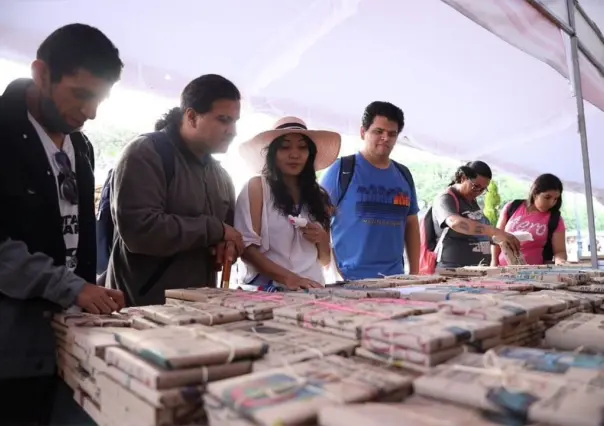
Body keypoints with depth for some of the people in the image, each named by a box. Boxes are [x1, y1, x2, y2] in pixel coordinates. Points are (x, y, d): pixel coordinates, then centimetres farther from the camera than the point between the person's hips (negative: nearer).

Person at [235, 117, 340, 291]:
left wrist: (322, 239, -4)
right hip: (267, 289, -2)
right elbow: (246, 246, -8)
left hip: (311, 290, 2)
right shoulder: (257, 187, 1)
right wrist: (288, 277, -18)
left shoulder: (319, 196, 11)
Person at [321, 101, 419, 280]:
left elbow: (412, 225, 14)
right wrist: (334, 274, -13)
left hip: (395, 278, 5)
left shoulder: (404, 175, 9)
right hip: (350, 279, -4)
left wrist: (415, 272, 8)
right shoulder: (342, 169, -6)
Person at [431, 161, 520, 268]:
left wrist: (498, 239, 6)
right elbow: (456, 223, -34)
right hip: (454, 270, -8)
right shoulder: (446, 199, -12)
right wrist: (497, 232, -38)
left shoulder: (472, 201, 14)